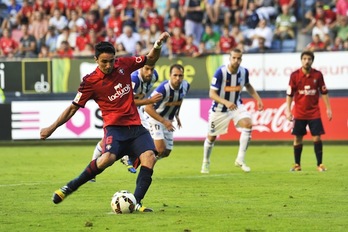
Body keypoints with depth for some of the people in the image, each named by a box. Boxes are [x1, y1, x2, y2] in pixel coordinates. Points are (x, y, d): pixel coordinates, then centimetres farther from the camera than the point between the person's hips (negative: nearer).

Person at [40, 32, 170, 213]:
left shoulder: (123, 65, 5)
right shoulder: (90, 82, -5)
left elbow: (151, 60, 20)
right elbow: (73, 108, 2)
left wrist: (158, 45, 0)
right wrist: (52, 128, -1)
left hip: (135, 126, 4)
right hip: (114, 126, -4)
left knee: (149, 157, -21)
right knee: (108, 158, -31)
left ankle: (136, 202, -18)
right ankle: (70, 188, -13)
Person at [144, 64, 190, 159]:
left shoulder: (185, 86, -10)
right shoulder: (163, 88, -32)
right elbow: (148, 108, -30)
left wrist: (177, 116, 12)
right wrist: (164, 121, -32)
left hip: (168, 120, 7)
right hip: (154, 117, -7)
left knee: (166, 152, 8)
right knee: (160, 150, -21)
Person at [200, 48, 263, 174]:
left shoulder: (244, 72, -11)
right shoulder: (220, 72, -25)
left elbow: (248, 86, 13)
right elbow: (212, 94, -25)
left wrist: (258, 99, 4)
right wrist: (226, 102, -40)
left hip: (236, 105, 3)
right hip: (219, 108, -3)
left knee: (247, 124, -23)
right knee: (211, 136, 10)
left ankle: (240, 159, -15)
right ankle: (206, 162, 37)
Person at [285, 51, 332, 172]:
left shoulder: (318, 75, -3)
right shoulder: (295, 75, -6)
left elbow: (324, 92, 4)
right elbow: (290, 94, -1)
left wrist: (328, 109, 2)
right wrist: (288, 110, -5)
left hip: (314, 113, 0)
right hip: (299, 113, 0)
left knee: (317, 138, -5)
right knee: (298, 138, 3)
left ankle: (319, 164, 3)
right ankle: (297, 164, 14)